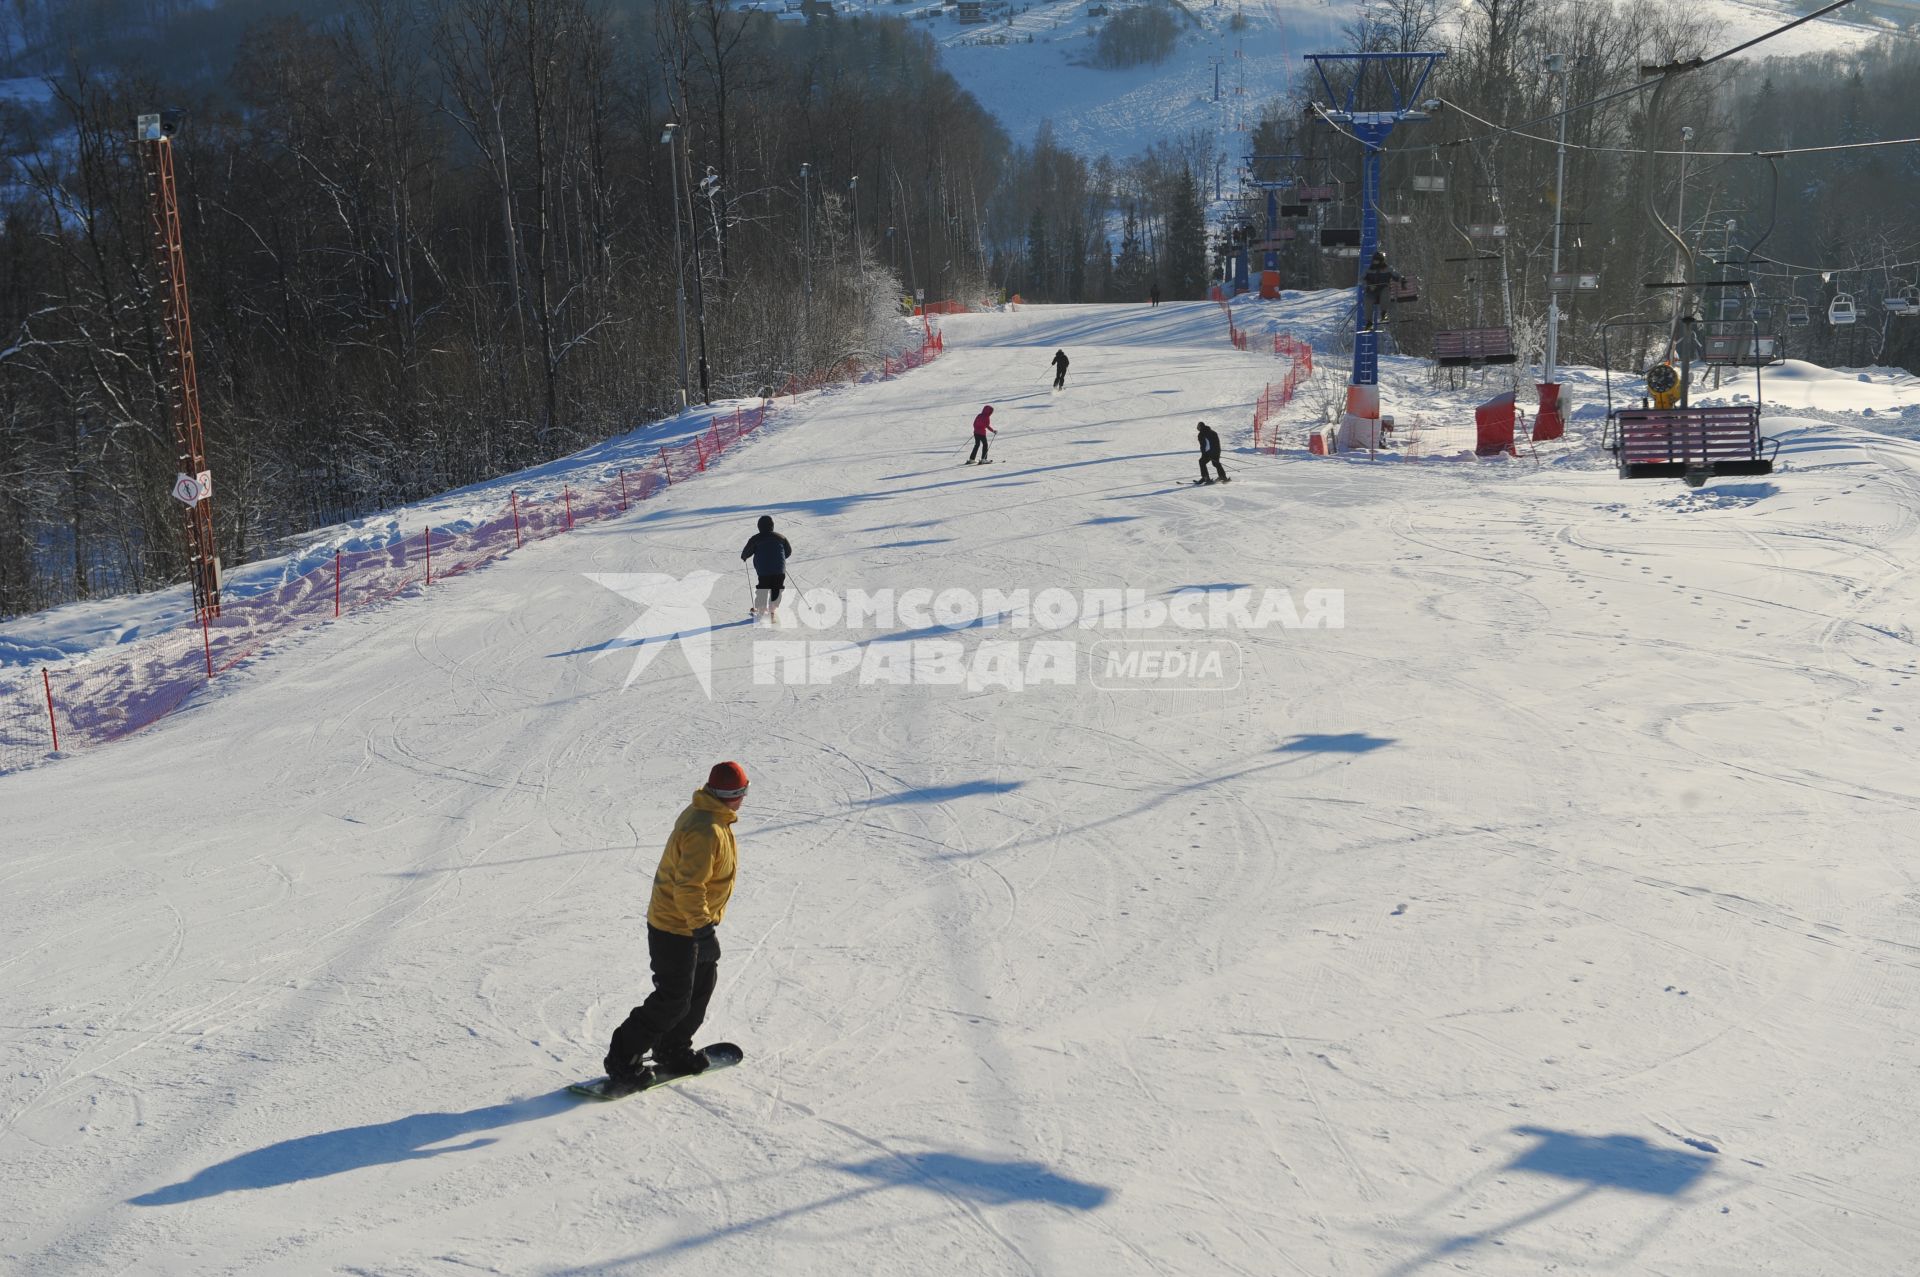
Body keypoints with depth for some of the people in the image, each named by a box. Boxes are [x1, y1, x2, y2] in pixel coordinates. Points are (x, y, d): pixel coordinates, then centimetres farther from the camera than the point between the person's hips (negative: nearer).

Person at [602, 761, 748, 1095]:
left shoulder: (705, 816, 5)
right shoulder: (706, 831, -28)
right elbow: (689, 887, -30)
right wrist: (702, 925, -27)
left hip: (691, 922, 10)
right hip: (676, 929, -10)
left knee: (701, 986, 19)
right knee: (672, 1001, -3)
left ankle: (674, 1052, 33)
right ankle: (623, 1061, 6)